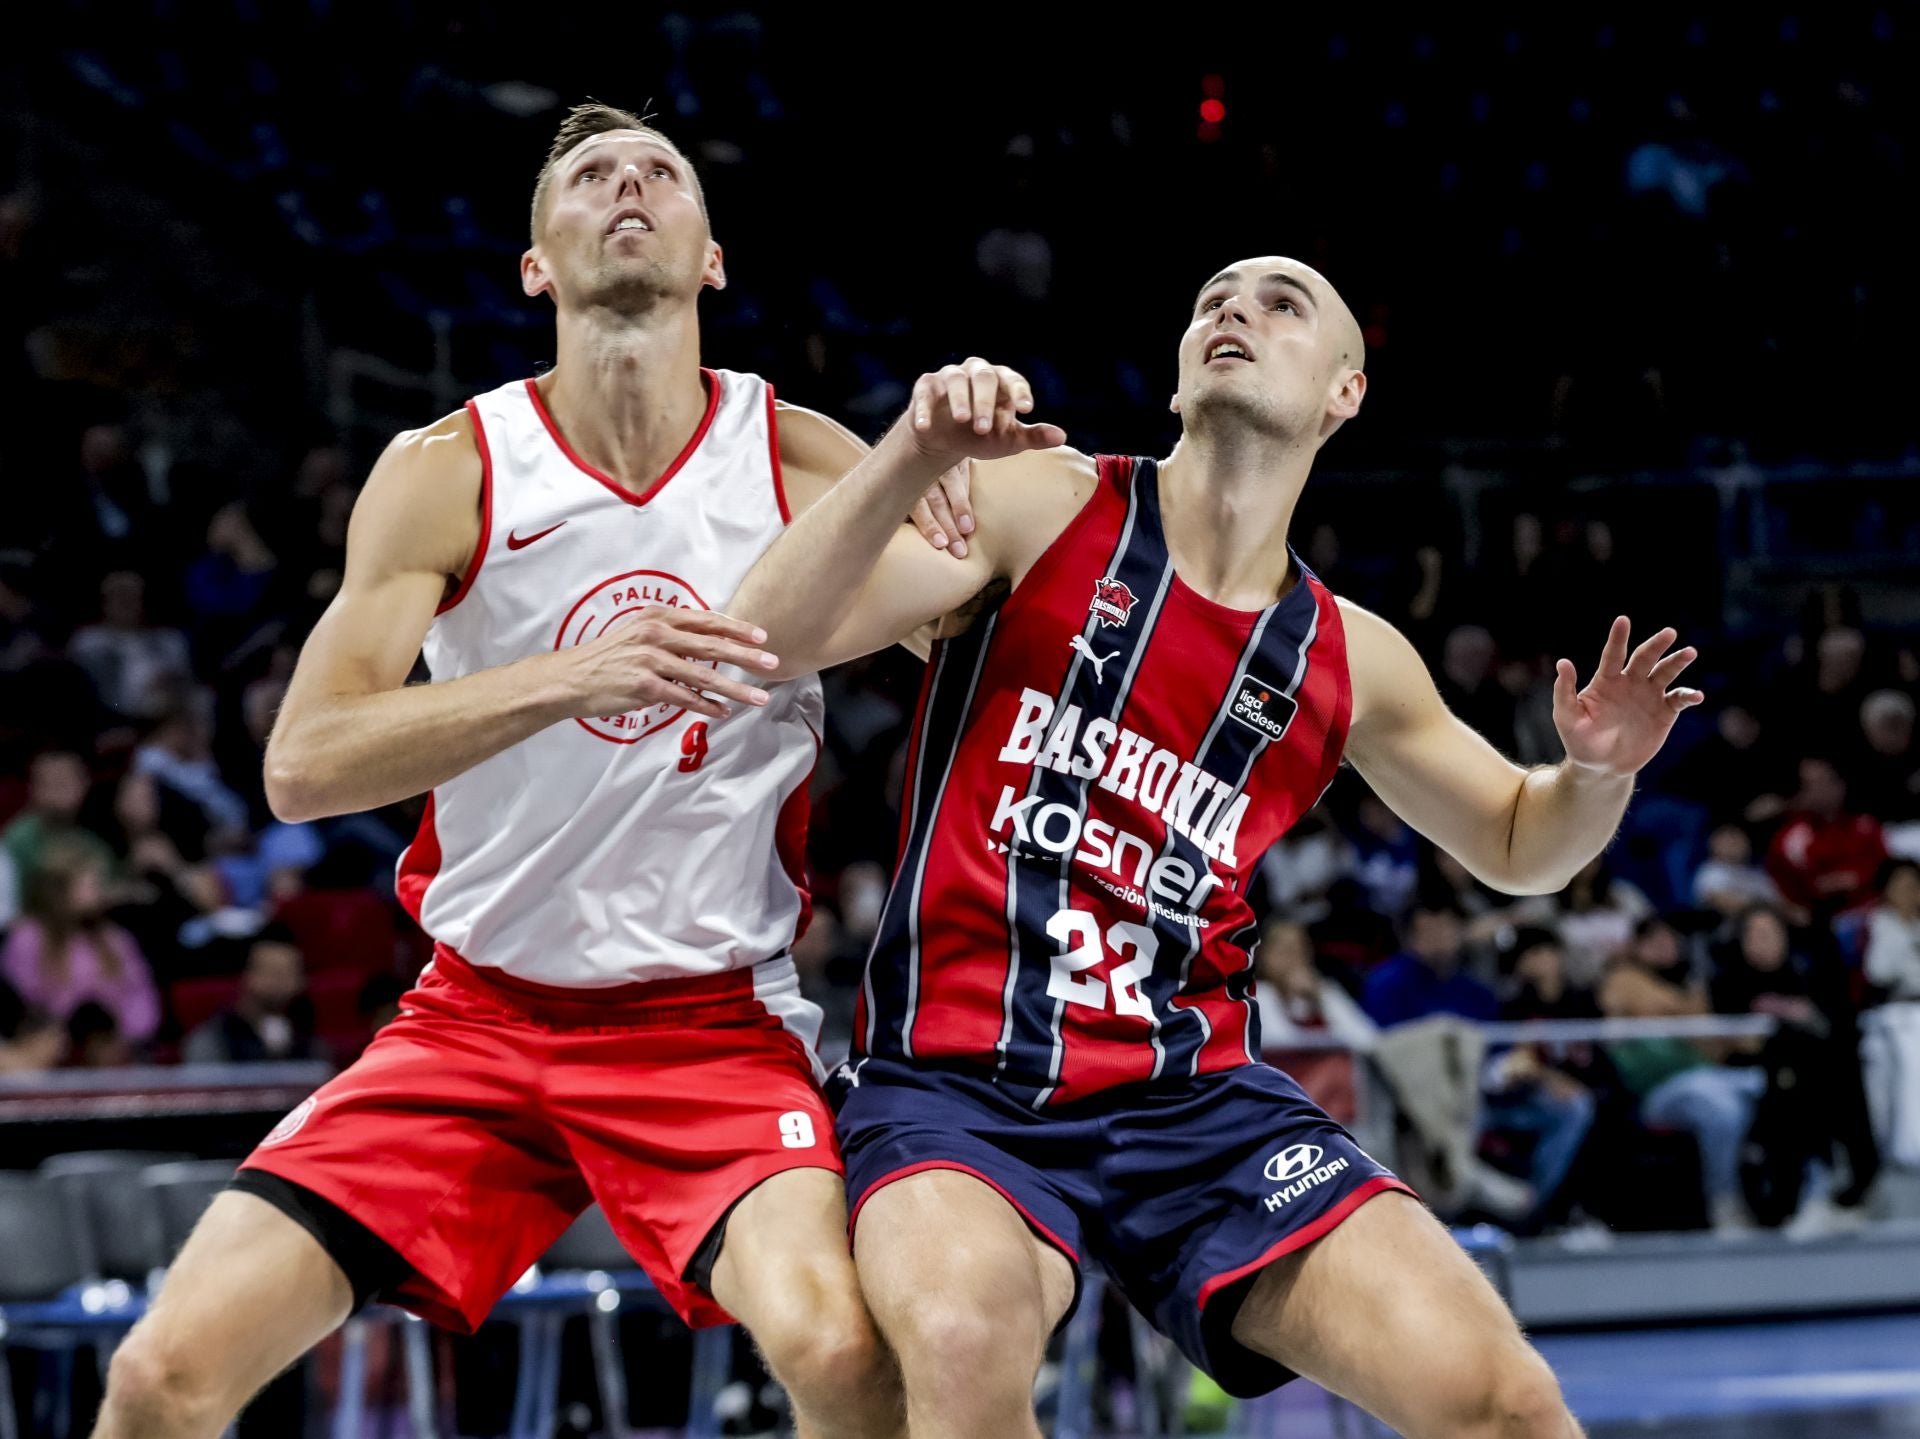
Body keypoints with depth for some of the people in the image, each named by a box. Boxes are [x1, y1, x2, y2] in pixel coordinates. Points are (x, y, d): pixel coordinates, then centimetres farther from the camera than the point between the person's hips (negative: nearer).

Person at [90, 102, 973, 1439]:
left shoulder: (810, 465, -2)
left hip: (716, 1026, -1)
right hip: (481, 1016, 1)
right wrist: (574, 679, -31)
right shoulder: (447, 472, -5)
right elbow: (302, 765, -16)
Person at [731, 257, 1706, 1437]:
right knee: (963, 1343, -37)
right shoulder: (1039, 506, 1)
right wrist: (915, 455, -26)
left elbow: (1516, 844, 26)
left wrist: (1599, 773, 3)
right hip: (961, 1082, -3)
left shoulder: (1348, 661, 11)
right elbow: (771, 639, -11)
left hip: (1197, 1099, 4)